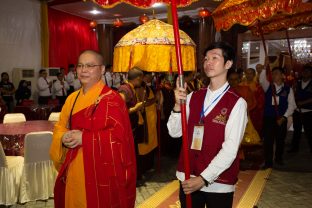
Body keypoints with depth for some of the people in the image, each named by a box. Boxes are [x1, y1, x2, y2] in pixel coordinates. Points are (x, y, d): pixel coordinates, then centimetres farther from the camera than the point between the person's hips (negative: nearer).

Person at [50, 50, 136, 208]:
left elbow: (118, 135, -19)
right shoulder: (72, 98, 10)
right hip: (74, 170, 7)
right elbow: (60, 127, 13)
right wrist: (64, 138, -9)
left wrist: (84, 138, -21)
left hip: (100, 170, -6)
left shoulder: (111, 99, -12)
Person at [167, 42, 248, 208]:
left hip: (218, 184, -4)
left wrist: (204, 179, -18)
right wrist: (178, 105, -14)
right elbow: (175, 132, 1)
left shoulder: (237, 103, -11)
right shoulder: (193, 97, 5)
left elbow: (230, 149, -15)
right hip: (188, 179, 4)